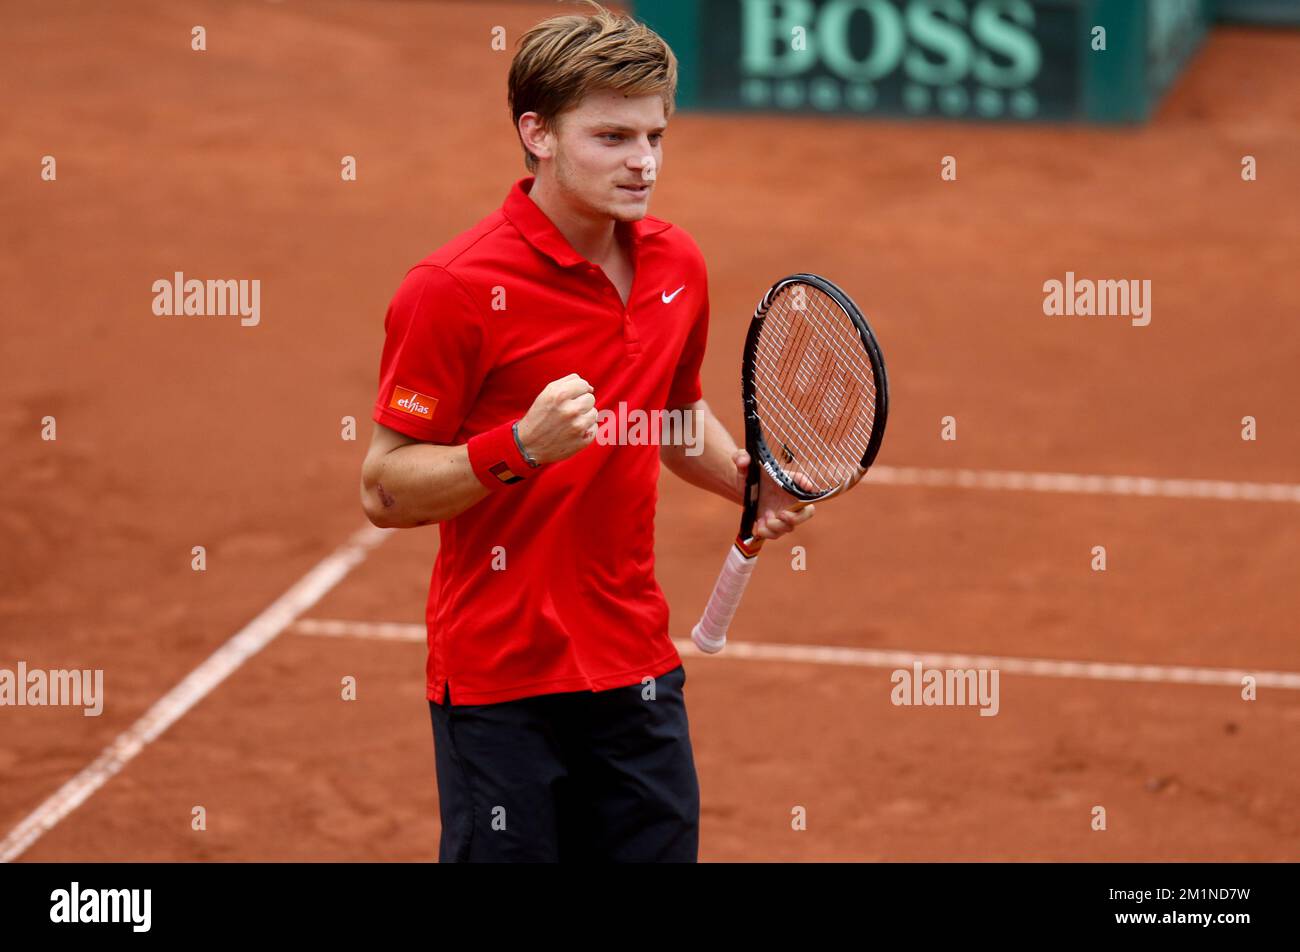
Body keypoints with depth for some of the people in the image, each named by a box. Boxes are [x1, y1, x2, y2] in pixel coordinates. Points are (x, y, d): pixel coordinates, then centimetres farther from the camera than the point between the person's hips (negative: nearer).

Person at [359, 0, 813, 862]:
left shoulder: (677, 265, 5)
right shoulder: (454, 289, -15)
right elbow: (385, 490, -13)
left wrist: (744, 475, 3)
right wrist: (522, 445, -27)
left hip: (638, 666, 6)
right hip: (501, 686, -6)